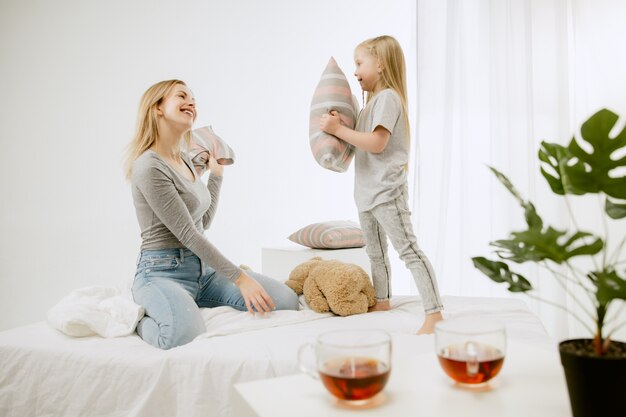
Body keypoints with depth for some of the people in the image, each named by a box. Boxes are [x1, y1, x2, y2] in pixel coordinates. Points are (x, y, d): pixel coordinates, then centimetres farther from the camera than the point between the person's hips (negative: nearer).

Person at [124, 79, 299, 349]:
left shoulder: (185, 160, 13)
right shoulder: (149, 167, -15)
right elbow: (187, 233, -18)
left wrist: (216, 173, 18)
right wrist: (240, 278, -18)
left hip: (202, 268, 8)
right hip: (163, 272, -8)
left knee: (286, 302, -7)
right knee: (185, 335, -40)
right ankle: (137, 316, -3)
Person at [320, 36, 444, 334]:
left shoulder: (388, 97, -12)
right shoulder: (372, 101, 18)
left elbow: (377, 143, -22)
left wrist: (338, 129, -20)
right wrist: (336, 127, 7)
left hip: (387, 191, -10)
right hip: (367, 191, 10)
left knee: (409, 251, -12)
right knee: (375, 252, 20)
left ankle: (434, 314, -10)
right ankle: (382, 300, 35)